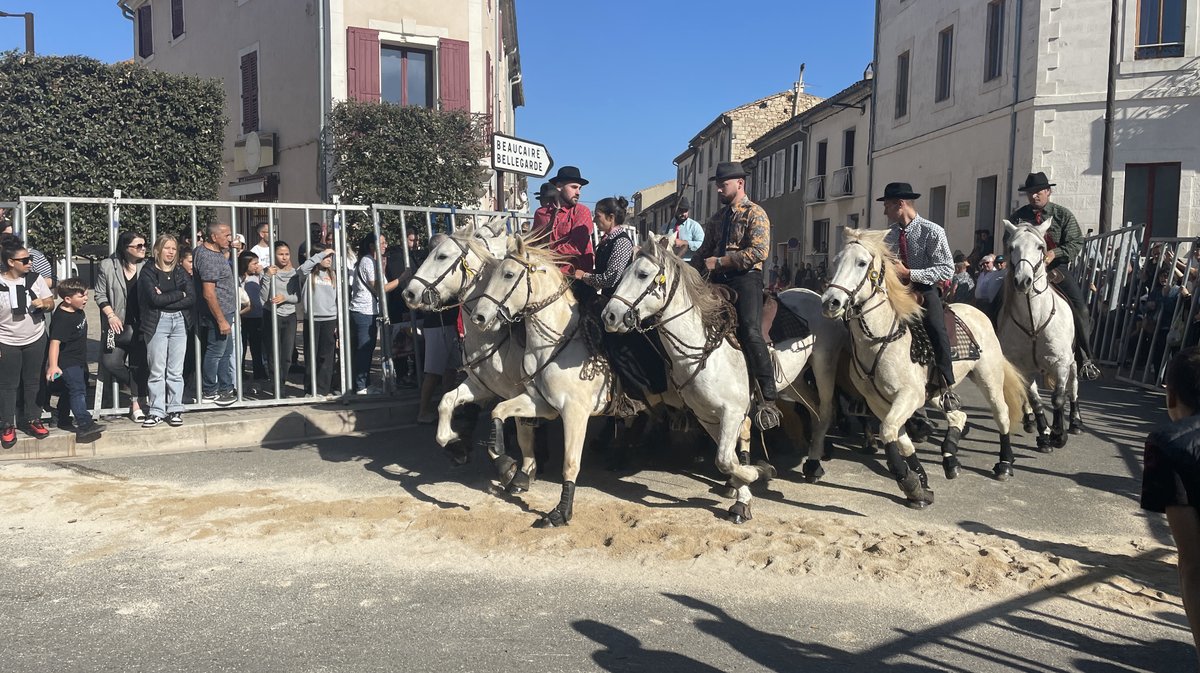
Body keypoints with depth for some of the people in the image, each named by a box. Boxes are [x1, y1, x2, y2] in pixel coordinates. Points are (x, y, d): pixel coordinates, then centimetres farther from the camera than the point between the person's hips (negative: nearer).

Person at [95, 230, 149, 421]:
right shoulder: (107, 266, -1)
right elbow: (100, 294, 4)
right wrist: (111, 315, -7)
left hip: (141, 326, 0)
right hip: (118, 325, 0)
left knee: (138, 364, 3)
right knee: (110, 362, -9)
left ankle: (136, 404, 12)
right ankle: (138, 387, 16)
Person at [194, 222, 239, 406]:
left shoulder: (216, 251, 8)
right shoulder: (208, 258, -21)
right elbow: (208, 293, -24)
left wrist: (228, 249, 17)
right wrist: (221, 320, -22)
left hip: (225, 312, 10)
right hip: (218, 315, -10)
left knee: (226, 353, 16)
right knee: (215, 353, 1)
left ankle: (226, 389, 25)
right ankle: (210, 392, 12)